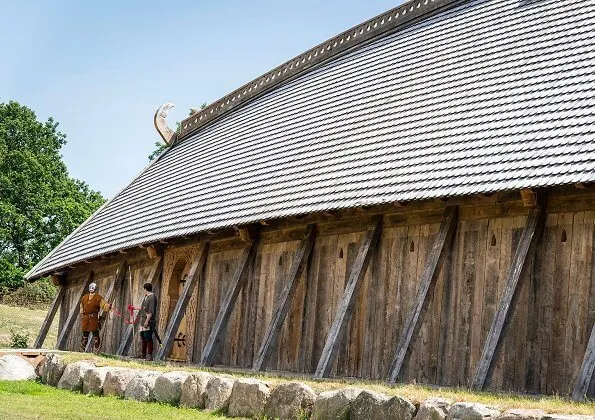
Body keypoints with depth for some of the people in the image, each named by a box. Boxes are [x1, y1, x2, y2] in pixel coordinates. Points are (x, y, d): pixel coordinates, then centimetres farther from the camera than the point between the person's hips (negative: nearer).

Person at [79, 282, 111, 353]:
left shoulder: (98, 297, 0)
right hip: (85, 319, 5)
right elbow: (82, 305, 32)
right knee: (85, 335, 13)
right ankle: (82, 349, 22)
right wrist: (82, 311, 13)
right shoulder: (84, 297, 17)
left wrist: (108, 306, -34)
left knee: (95, 335, -7)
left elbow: (103, 305, -12)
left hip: (94, 319, -5)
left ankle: (96, 350, -5)